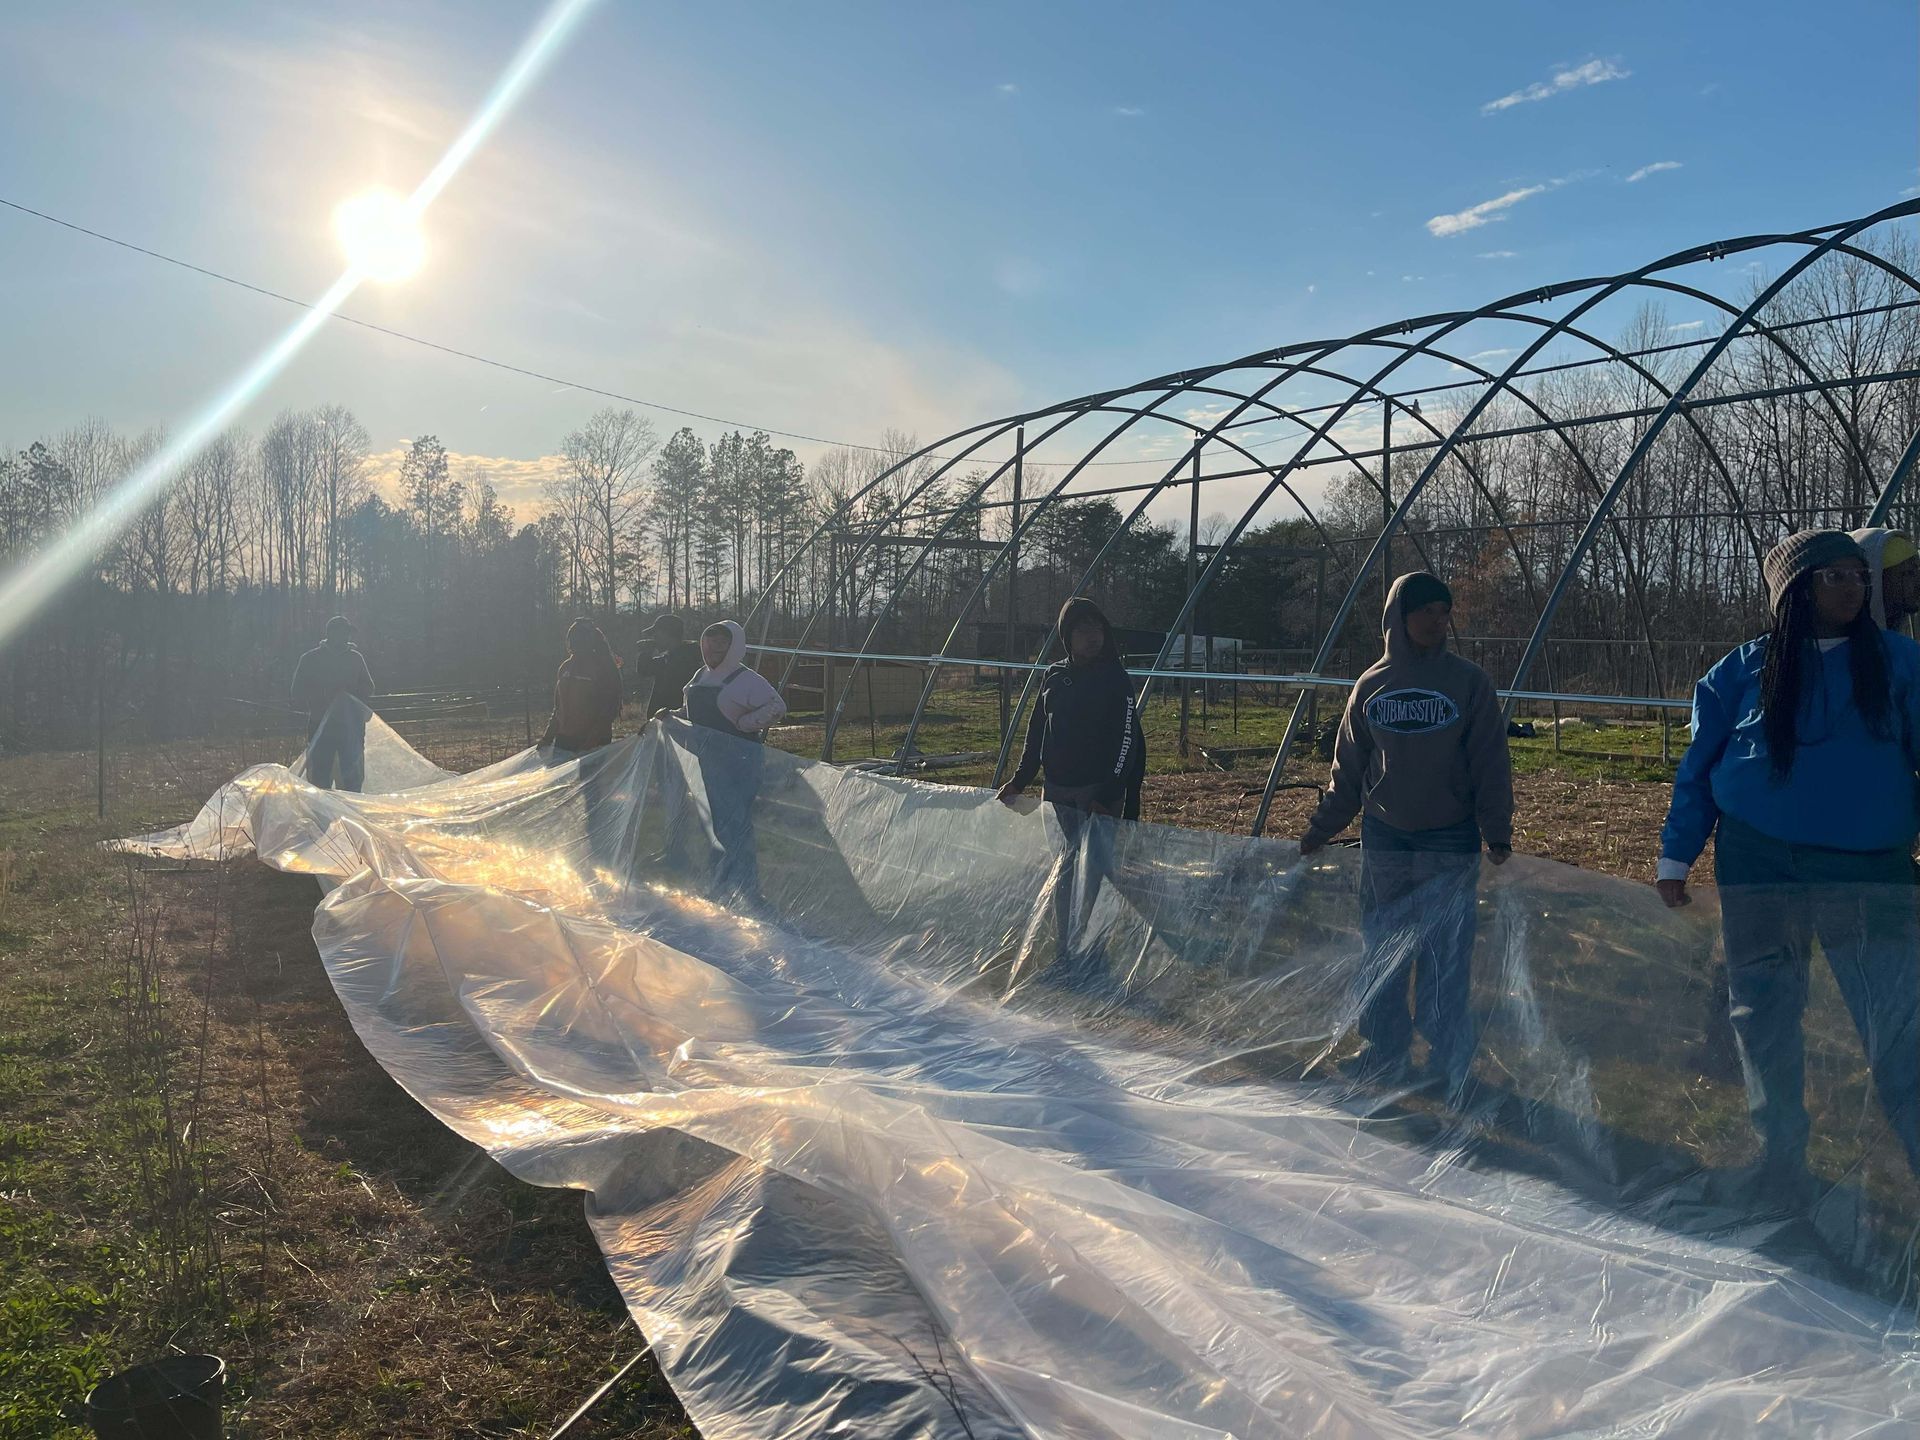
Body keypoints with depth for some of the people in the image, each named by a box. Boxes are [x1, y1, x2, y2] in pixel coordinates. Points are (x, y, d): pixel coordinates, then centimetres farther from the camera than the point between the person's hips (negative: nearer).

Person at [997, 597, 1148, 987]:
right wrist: (1019, 780, 11)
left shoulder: (1115, 679, -5)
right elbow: (1037, 733, 16)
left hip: (1099, 796, -5)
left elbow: (1128, 741, -10)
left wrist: (1111, 794, -19)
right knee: (1064, 874, 11)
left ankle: (1084, 960, -2)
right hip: (1057, 794, 5)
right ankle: (1065, 952, 20)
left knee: (1091, 875, -7)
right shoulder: (1054, 676, 9)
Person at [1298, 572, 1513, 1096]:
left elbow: (1490, 764, -2)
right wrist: (1321, 827, 9)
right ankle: (1384, 1054, 20)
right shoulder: (1371, 684, 5)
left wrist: (1497, 833, -9)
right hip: (1383, 837, 3)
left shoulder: (1468, 681, -2)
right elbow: (1348, 767, 11)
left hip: (1451, 841, -2)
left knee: (1447, 954, 0)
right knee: (1382, 951, 8)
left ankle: (1451, 1064, 13)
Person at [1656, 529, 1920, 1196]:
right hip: (1759, 867, 1)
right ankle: (1780, 1157, 27)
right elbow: (1699, 766, 6)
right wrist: (1675, 857, 4)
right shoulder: (1745, 670, 2)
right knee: (1765, 1017, 11)